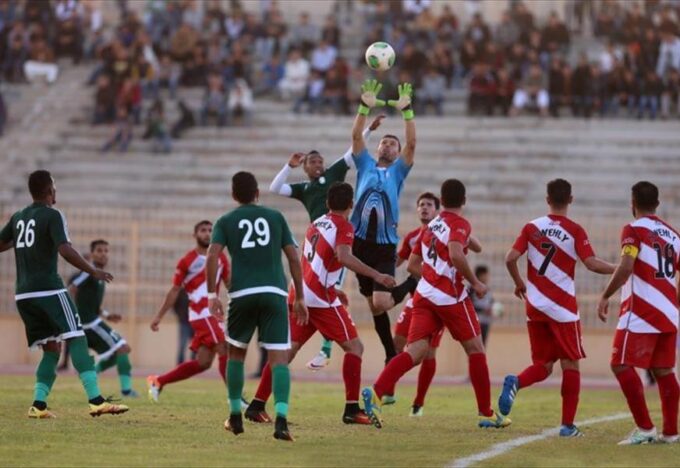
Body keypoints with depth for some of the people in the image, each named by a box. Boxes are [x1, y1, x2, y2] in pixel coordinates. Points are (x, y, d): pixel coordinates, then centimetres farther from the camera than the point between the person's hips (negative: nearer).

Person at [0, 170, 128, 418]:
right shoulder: (53, 216, -6)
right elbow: (65, 250, -18)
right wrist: (93, 271, -11)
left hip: (23, 294, 7)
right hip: (49, 290, -7)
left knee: (51, 349, 13)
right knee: (76, 340, -10)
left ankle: (38, 404, 0)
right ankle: (96, 400, -22)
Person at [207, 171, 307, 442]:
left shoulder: (226, 222, 11)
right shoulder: (275, 217, 14)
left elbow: (212, 256, -5)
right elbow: (294, 258, 10)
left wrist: (212, 294, -3)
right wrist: (299, 299, 15)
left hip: (242, 293, 0)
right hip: (274, 292, 0)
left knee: (236, 353, 22)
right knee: (279, 358, -6)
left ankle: (235, 417, 25)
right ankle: (281, 419, -25)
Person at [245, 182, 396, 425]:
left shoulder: (315, 224, 18)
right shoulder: (344, 227, -4)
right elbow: (343, 256, -23)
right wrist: (376, 276, -27)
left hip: (299, 294, 7)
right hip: (321, 298, -7)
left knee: (288, 350, 9)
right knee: (354, 347, 2)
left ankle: (256, 405, 4)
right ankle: (352, 409, -5)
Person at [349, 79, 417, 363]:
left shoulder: (398, 170, 10)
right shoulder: (366, 166, 14)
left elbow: (411, 143, -4)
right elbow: (356, 137, 3)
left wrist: (406, 110, -12)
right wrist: (365, 107, -9)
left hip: (385, 246, -3)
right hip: (360, 242, 3)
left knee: (381, 303, -15)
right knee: (374, 305, 7)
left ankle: (410, 286, 14)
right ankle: (391, 354, 20)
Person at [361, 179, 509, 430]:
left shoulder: (430, 227, 17)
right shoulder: (460, 225, -5)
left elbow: (413, 265, 21)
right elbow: (455, 254, -24)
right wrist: (475, 282, -14)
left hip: (424, 294, 6)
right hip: (451, 296, -6)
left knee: (415, 352, -3)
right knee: (475, 350, 9)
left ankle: (375, 392, -26)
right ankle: (486, 414, 12)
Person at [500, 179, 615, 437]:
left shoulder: (531, 227, 4)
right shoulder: (575, 231, -6)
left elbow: (510, 259, -2)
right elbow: (592, 263, -13)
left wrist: (519, 283, 16)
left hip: (535, 306, 4)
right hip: (563, 307, -4)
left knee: (544, 365, 12)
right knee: (570, 364, 5)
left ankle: (516, 382, -21)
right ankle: (568, 425, 0)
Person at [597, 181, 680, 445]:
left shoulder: (634, 230, -6)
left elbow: (625, 267, -20)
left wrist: (605, 296, -12)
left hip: (641, 312, -7)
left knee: (622, 365, -6)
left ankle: (644, 428, -13)